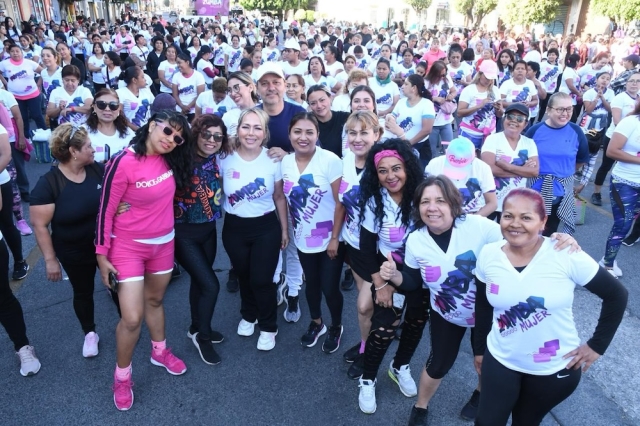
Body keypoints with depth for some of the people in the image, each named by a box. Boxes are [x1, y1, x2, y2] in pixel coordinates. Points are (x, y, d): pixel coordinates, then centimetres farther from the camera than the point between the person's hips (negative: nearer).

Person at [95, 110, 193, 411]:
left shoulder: (169, 161, -6)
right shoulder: (123, 163, -22)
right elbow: (106, 210, -15)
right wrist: (102, 255, -12)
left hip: (163, 243, 5)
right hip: (128, 246, -5)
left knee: (155, 300, 23)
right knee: (132, 318, -5)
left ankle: (159, 352, 45)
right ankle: (122, 376, 20)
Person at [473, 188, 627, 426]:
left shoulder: (566, 256, -20)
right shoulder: (488, 255, -11)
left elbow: (616, 296, -9)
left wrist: (597, 345, -7)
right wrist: (479, 349, 10)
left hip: (555, 368, -1)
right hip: (500, 360, 2)